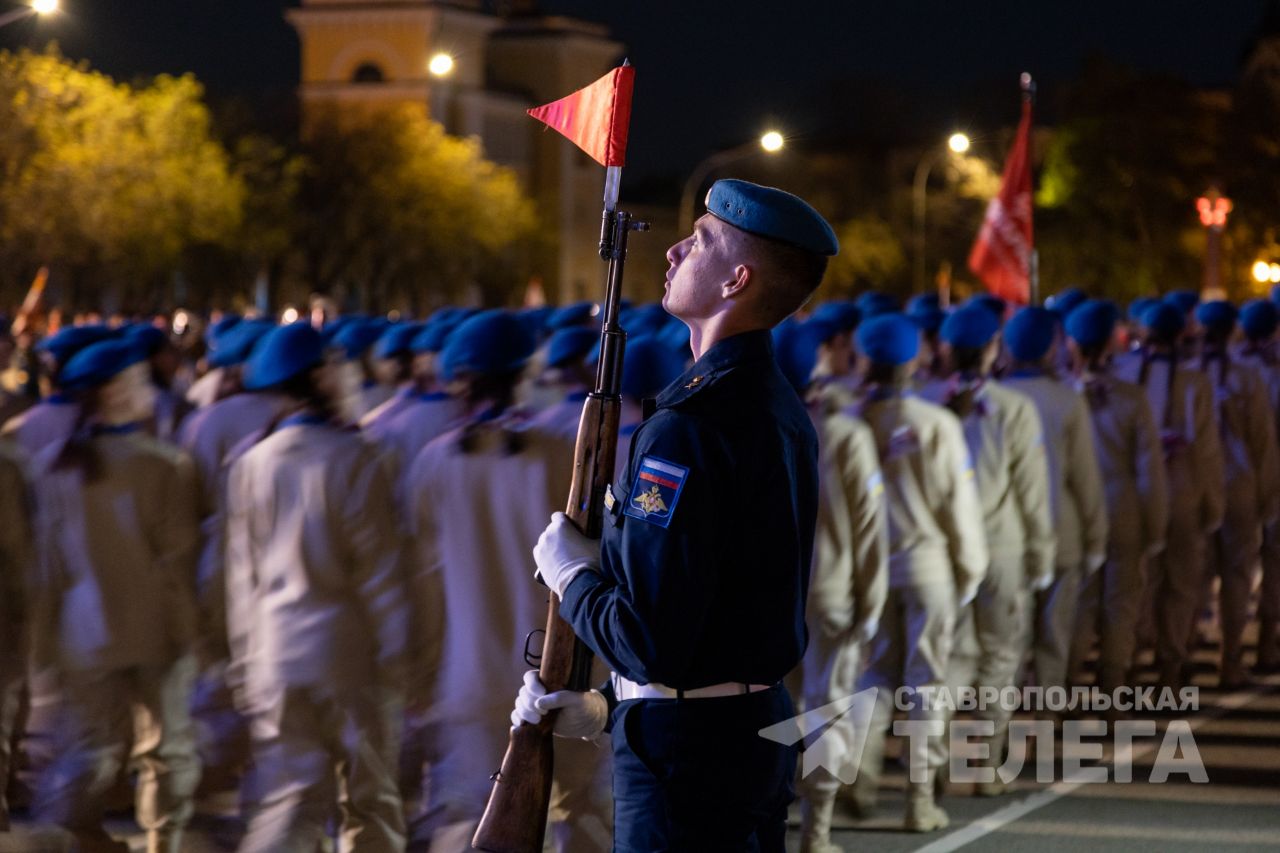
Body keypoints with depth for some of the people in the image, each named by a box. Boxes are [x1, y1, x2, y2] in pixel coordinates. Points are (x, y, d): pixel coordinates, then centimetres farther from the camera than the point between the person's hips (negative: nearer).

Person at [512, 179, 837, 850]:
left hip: (687, 753, -9)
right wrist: (604, 707, 13)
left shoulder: (687, 429, -21)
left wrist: (571, 574, -6)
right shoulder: (782, 411, 9)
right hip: (763, 727, 9)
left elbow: (651, 641, -25)